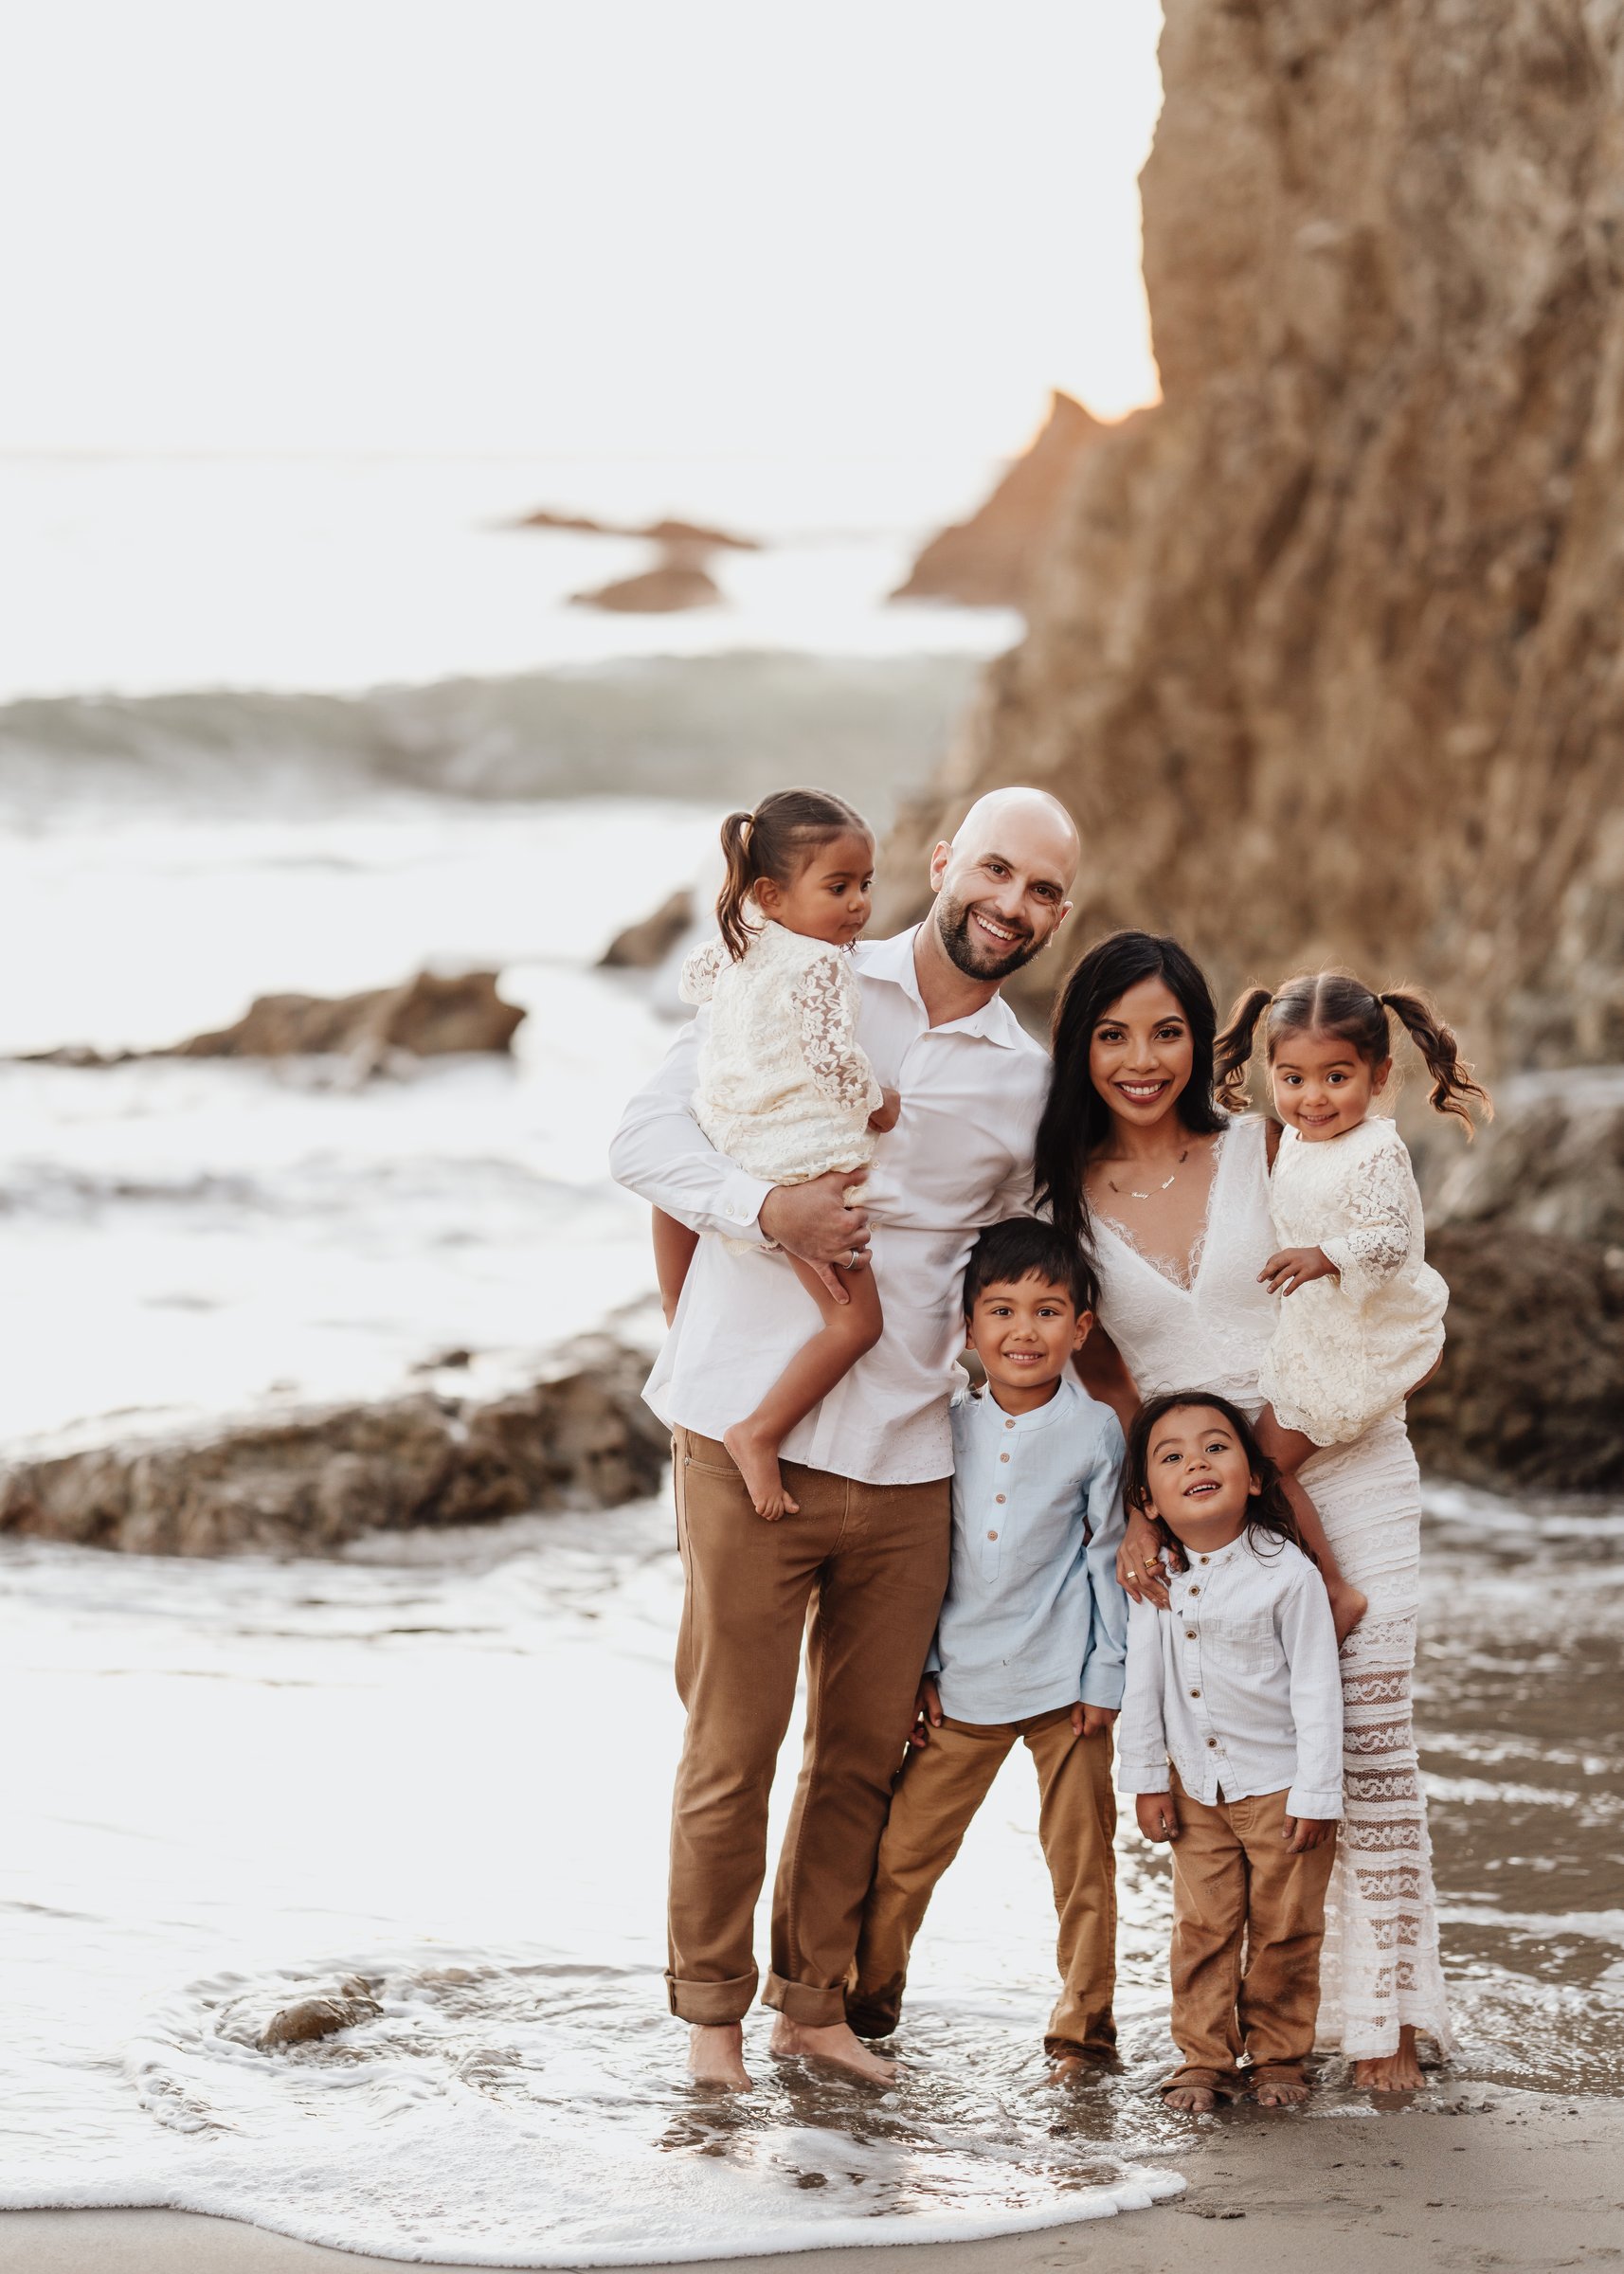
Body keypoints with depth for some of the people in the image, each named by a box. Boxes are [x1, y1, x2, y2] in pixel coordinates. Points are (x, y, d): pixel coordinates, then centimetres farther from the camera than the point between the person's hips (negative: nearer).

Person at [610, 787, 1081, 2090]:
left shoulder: (1032, 1086, 11)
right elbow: (648, 1135, -2)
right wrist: (767, 1210, -19)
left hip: (909, 1458, 4)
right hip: (749, 1434, -4)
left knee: (867, 1750, 10)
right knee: (733, 1748, 1)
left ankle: (814, 2000, 25)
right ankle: (710, 2008, 16)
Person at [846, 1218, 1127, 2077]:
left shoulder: (1095, 1432, -4)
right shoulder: (951, 1427, 3)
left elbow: (1110, 1557, -1)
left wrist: (1105, 1677, -4)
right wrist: (921, 1669, 6)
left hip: (1063, 1683, -3)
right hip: (963, 1682, 3)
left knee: (1080, 1859, 3)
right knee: (903, 1845, 6)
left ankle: (1084, 2023, 14)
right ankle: (868, 1998, 21)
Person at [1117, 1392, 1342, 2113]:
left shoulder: (1287, 1574, -18)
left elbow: (1317, 1688, -14)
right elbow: (1142, 1680, 3)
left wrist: (1316, 1794, -14)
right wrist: (1146, 1777, 3)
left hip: (1281, 1788, -3)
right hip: (1197, 1788, 3)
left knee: (1284, 1931, 5)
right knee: (1201, 1926, 6)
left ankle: (1276, 2056, 20)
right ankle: (1203, 2058, 17)